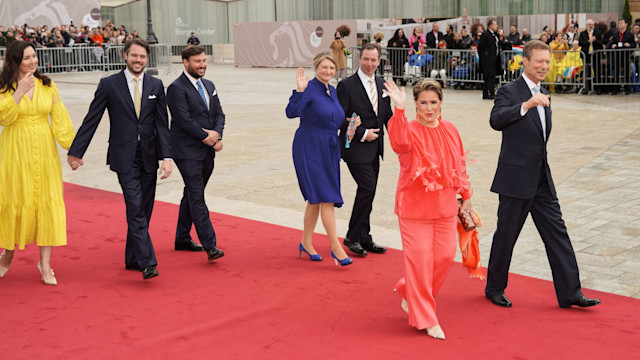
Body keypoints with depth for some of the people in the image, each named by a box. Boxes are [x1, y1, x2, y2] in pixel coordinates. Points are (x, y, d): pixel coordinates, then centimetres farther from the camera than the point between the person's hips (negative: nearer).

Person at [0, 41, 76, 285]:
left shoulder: (47, 86, 6)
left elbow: (60, 118, 5)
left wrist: (73, 147, -3)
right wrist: (20, 91, -19)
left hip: (44, 152, 2)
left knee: (47, 202, -2)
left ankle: (45, 264, 4)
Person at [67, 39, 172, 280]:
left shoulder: (156, 85, 6)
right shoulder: (109, 84, -2)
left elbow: (162, 124, 4)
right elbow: (91, 120, 1)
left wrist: (166, 157, -6)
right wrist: (76, 152, 1)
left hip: (148, 156, 4)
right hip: (124, 157, -4)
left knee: (144, 211, 10)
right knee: (136, 209, -12)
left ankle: (132, 259, 23)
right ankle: (147, 262, -13)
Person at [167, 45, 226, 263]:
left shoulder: (209, 86, 15)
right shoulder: (177, 88, -9)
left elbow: (219, 114, 11)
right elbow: (184, 121, -16)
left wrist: (216, 134, -8)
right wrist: (207, 137, -10)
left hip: (207, 151, 8)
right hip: (187, 152, -8)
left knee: (192, 195, 15)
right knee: (197, 198, -9)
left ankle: (182, 239, 26)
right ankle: (210, 246, -14)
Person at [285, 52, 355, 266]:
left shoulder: (332, 91, 13)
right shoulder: (309, 89, -11)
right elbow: (291, 112, -24)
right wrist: (300, 90, -35)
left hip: (329, 150, 8)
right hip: (310, 148, -8)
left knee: (315, 198, 13)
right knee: (326, 197, -10)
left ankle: (306, 242, 24)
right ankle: (336, 247, -7)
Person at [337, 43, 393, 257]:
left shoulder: (382, 85, 10)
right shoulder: (346, 85, -9)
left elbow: (387, 115, 14)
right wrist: (362, 133, -16)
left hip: (374, 147, 7)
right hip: (356, 148, -7)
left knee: (368, 191, 11)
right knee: (367, 187, -14)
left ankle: (364, 238, 21)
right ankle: (352, 237, 0)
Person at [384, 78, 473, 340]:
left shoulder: (450, 130, 5)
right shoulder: (410, 130, -11)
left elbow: (459, 165, 15)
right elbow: (399, 142, -37)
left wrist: (466, 196, 17)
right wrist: (399, 110, -48)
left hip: (445, 206, 5)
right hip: (415, 208, -5)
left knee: (445, 255, 8)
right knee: (420, 260, -2)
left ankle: (408, 292, 33)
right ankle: (425, 318, 13)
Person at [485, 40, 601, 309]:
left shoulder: (544, 95, 15)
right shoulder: (509, 91, -9)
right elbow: (496, 120, -29)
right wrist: (526, 105, -40)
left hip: (542, 180, 7)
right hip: (516, 179, -7)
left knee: (557, 233, 4)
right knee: (506, 235, 4)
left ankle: (570, 292, 9)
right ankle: (495, 288, 21)